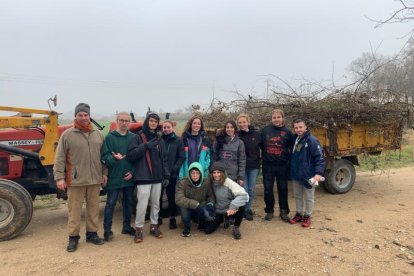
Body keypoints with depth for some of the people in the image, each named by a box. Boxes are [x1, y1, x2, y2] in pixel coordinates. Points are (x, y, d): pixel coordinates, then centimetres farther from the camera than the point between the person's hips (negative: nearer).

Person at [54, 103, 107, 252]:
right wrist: (59, 177, -11)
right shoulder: (67, 134, -4)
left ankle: (92, 233, 27)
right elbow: (60, 158, -5)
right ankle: (73, 237, 19)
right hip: (75, 180, -3)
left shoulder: (98, 134, 8)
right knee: (74, 209, 5)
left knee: (94, 207, 12)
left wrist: (104, 173, 9)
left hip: (95, 179, 4)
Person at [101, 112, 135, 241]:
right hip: (114, 177, -3)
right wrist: (114, 158, -29)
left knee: (128, 202, 14)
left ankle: (127, 227, 29)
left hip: (129, 177, 4)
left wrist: (133, 172, -4)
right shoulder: (110, 137, -3)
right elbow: (104, 156, -9)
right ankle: (107, 230, 16)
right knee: (110, 203, 5)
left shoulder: (133, 137, 5)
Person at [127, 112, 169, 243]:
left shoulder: (159, 139, 13)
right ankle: (139, 229, 11)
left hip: (157, 177, 5)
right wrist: (145, 146, -20)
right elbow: (131, 155, -11)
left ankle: (154, 226, 27)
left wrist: (166, 175, 7)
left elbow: (164, 158, 13)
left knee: (156, 203, 13)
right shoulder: (138, 137, -1)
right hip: (143, 177, -5)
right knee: (142, 204, -6)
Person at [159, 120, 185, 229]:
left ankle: (172, 218, 19)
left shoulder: (178, 140, 1)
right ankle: (158, 217, 25)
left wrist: (174, 169, -12)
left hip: (172, 174, -1)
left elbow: (181, 157, -1)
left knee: (171, 196, 6)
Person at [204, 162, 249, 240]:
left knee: (241, 207, -34)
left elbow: (244, 195, -27)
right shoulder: (211, 183, -8)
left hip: (230, 211, -3)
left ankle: (236, 227, -3)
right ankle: (224, 220, 19)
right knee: (207, 230, -12)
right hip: (218, 213, 3)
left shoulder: (228, 182, -19)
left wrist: (233, 205, -36)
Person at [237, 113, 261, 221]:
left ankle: (248, 208, 28)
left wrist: (260, 159, 7)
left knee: (251, 189, 10)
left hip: (254, 166, 2)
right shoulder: (237, 136, -7)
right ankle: (246, 210, 19)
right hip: (242, 167, -2)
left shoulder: (257, 134, -2)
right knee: (244, 189, 2)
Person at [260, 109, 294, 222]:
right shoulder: (265, 130, 0)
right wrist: (263, 156, 4)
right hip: (268, 165, 1)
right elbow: (260, 145, 7)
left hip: (282, 166, 0)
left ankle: (283, 211, 24)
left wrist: (288, 159, 1)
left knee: (283, 189, 9)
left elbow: (292, 148, 5)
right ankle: (269, 211, 22)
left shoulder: (287, 132, -1)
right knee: (268, 189, 7)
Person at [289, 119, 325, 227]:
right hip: (296, 174, 7)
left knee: (309, 197, 9)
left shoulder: (312, 140, -15)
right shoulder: (294, 139, 7)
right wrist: (291, 170, 14)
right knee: (297, 196, 17)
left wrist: (318, 173, -25)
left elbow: (320, 157, -17)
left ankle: (307, 216, 22)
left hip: (308, 175, -6)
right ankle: (298, 214, 31)